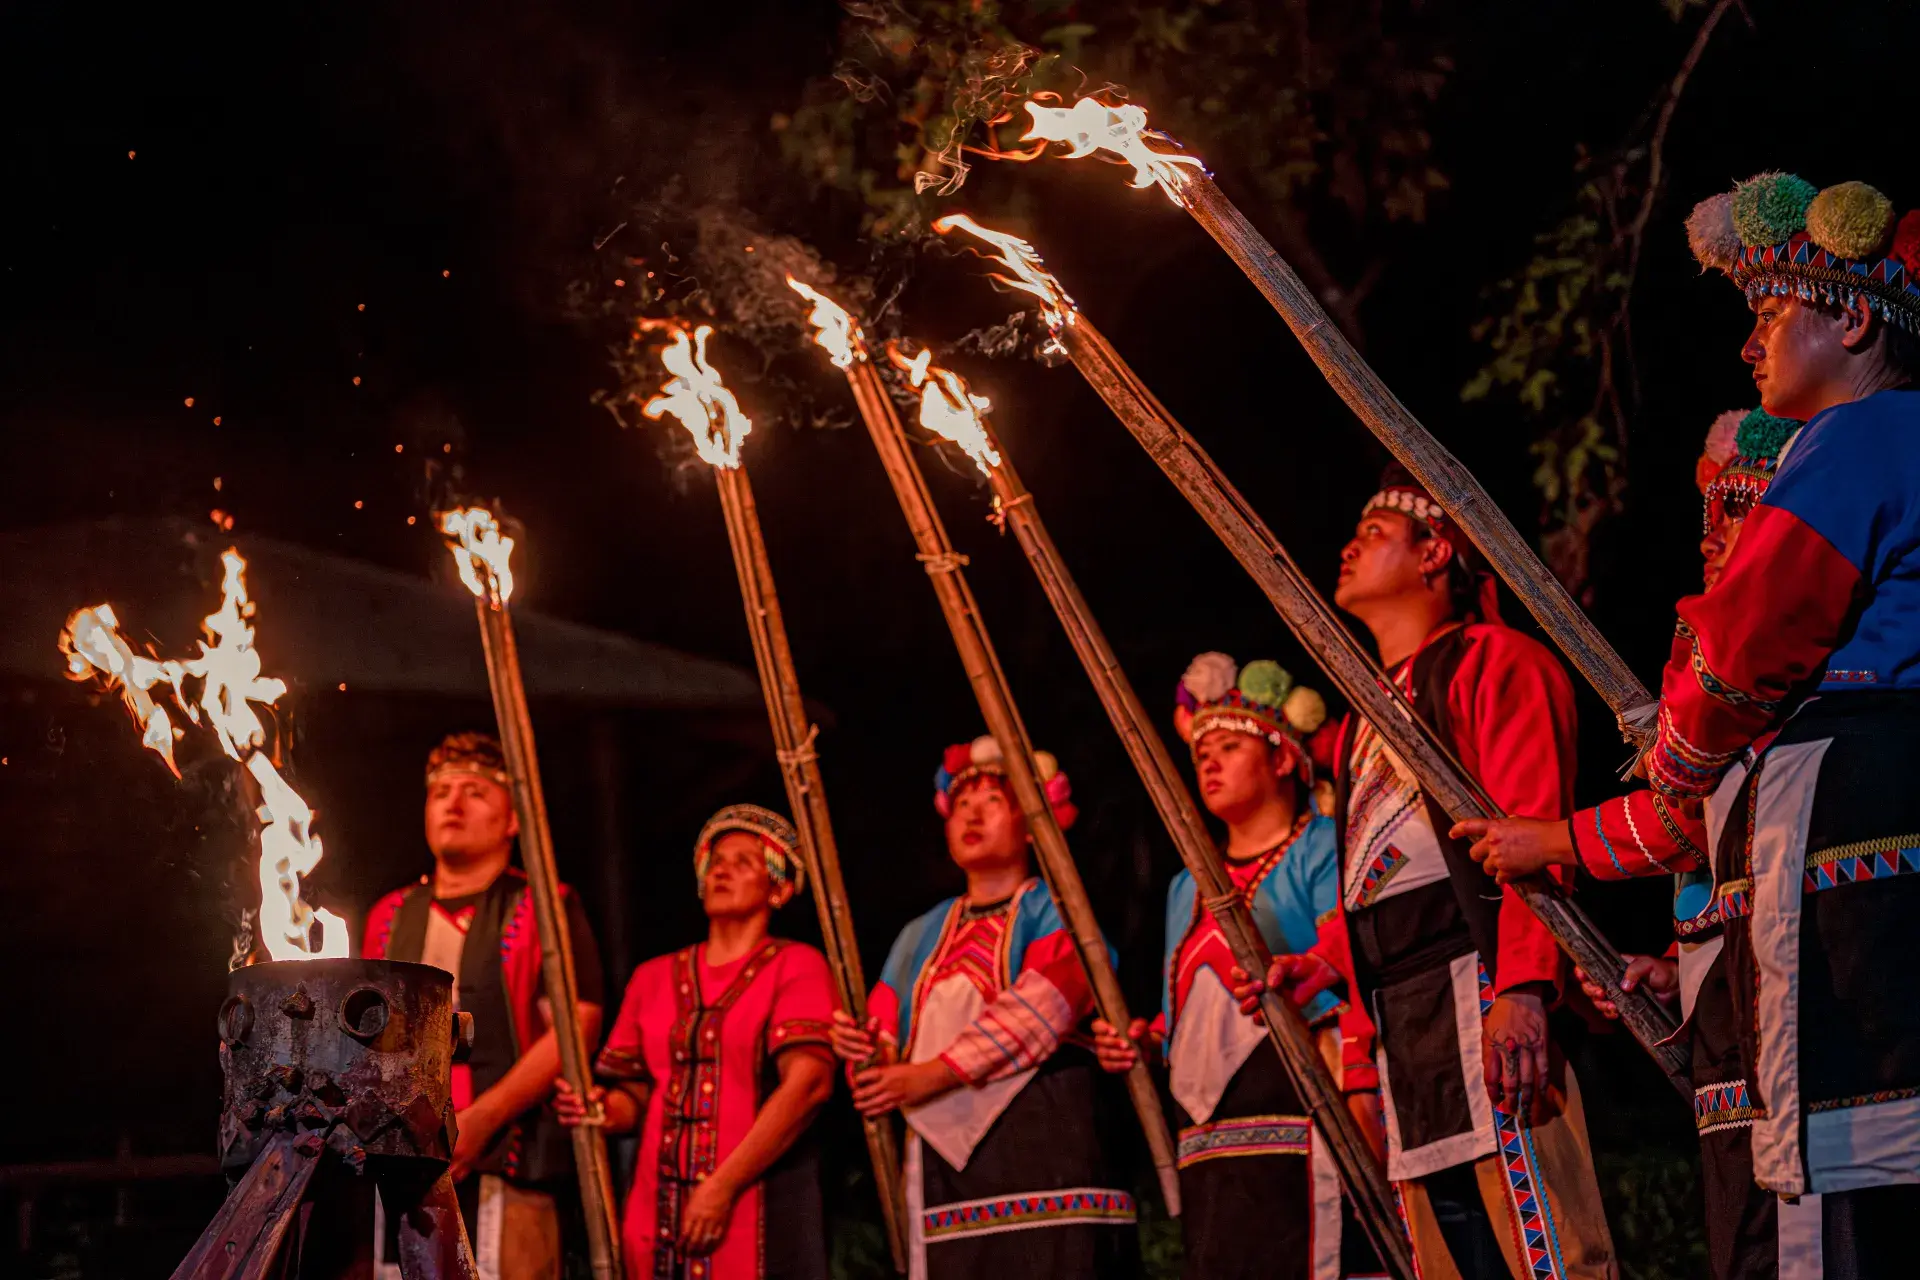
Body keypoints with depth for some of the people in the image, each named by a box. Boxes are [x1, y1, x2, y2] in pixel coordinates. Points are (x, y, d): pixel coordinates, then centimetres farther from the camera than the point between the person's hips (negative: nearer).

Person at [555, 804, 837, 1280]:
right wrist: (604, 1111, -7)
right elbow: (636, 1094, 17)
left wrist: (724, 1187, -15)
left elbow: (808, 1083, -11)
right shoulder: (654, 977, 17)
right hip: (660, 1213, 4)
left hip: (759, 1210, -4)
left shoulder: (796, 966, 2)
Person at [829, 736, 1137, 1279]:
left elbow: (1037, 1008, -9)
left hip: (1042, 1135, -4)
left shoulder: (1057, 908, 8)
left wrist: (934, 1073, -16)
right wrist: (869, 1054, -11)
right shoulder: (921, 935, 25)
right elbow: (886, 1029, 15)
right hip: (944, 1145, 4)